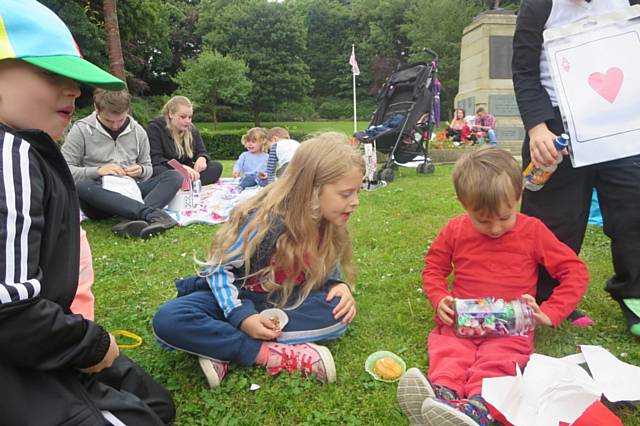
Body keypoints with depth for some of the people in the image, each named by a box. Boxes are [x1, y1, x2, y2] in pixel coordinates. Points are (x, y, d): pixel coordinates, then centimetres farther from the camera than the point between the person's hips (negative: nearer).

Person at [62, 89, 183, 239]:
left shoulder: (138, 131, 8)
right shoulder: (81, 130, -1)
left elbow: (148, 168, 17)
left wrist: (141, 170, -7)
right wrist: (97, 171, -19)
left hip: (130, 193, 3)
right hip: (100, 196, -3)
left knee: (175, 176, -18)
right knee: (81, 186, -37)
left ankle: (133, 220, -43)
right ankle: (152, 214, -46)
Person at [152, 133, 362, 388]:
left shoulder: (328, 224, -12)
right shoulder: (266, 221, -29)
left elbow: (326, 271, 6)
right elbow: (218, 268, -18)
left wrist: (341, 286, -17)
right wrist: (240, 316, -31)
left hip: (284, 302, 4)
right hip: (237, 296, -4)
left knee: (338, 311, -26)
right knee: (168, 321, -31)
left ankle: (222, 347, -26)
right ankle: (272, 354, -32)